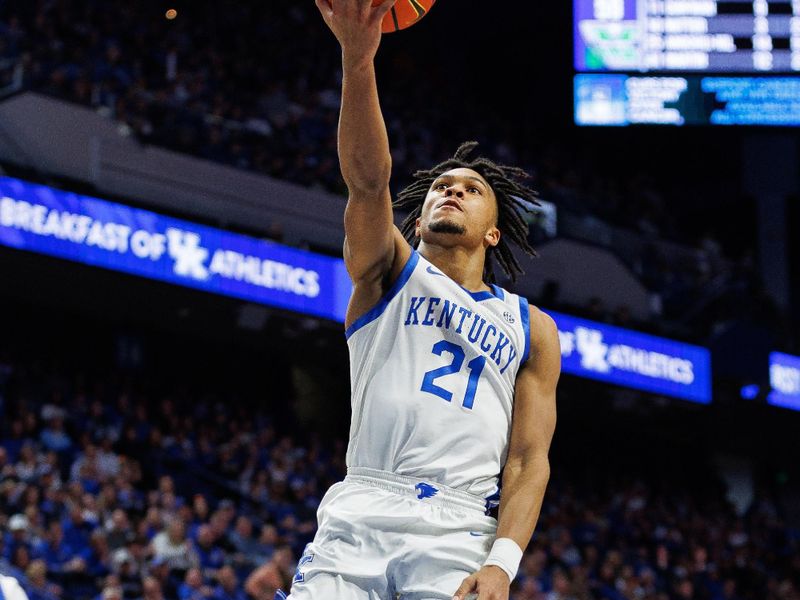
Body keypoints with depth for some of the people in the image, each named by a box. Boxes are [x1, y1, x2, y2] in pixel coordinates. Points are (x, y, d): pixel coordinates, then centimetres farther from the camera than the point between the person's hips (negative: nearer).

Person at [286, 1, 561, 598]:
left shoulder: (533, 329, 18)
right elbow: (367, 180, -4)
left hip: (458, 533, 0)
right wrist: (358, 58, -22)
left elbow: (529, 460, 9)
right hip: (358, 513, 0)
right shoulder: (392, 273, 15)